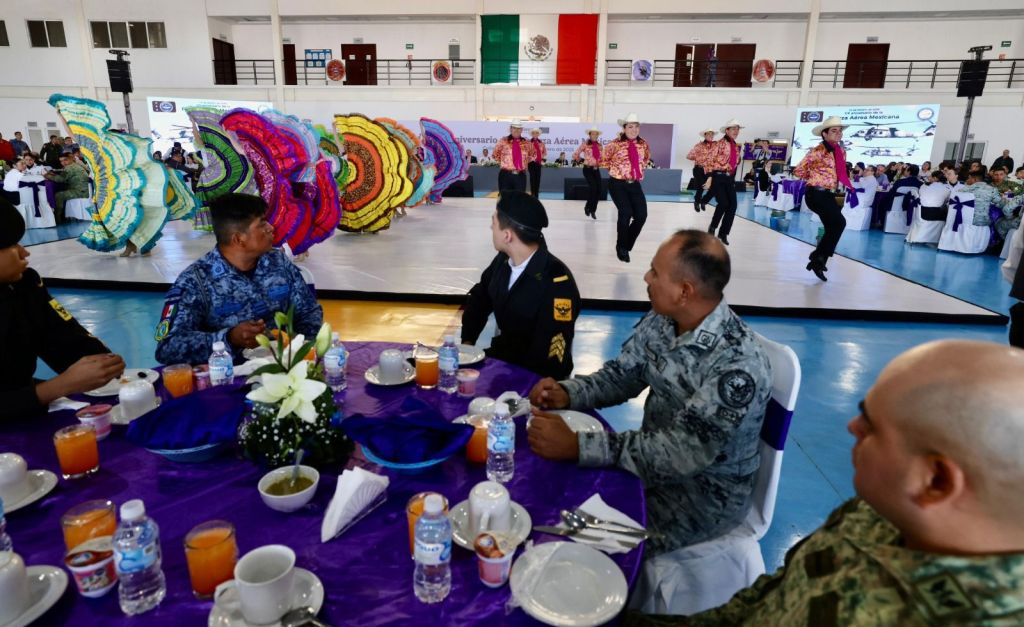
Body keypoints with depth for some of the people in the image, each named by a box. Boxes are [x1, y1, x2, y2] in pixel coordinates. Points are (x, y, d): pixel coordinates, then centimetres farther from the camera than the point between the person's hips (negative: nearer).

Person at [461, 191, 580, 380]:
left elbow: (551, 357, -24)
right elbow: (478, 298, 14)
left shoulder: (557, 283, -25)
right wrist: (467, 342, 2)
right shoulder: (504, 260, -3)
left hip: (535, 376, -7)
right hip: (501, 356, 7)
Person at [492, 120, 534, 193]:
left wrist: (525, 163, 13)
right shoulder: (503, 141, 2)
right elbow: (496, 155, 15)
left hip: (521, 175, 2)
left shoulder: (526, 143, 8)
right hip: (506, 175, -2)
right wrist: (503, 163, 11)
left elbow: (532, 155, 25)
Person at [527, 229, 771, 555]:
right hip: (657, 457, 6)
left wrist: (576, 445, -37)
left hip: (707, 490, -6)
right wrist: (567, 393, -16)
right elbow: (621, 375, 4)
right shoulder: (661, 322, -8)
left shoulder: (739, 364, -31)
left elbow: (679, 455, -34)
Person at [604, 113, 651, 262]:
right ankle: (622, 247, 5)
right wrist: (616, 168, 3)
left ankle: (626, 244, 17)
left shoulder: (643, 144, 5)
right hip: (618, 184, -4)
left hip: (635, 184, 5)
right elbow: (603, 160, 3)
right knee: (625, 213, -18)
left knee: (641, 215, -6)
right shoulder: (615, 144, -8)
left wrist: (639, 168, 13)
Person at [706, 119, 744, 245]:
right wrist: (709, 178, -16)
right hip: (718, 177, -7)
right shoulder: (720, 143, -6)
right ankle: (712, 226, 7)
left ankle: (723, 233, 8)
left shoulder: (736, 147, 16)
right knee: (723, 203, -18)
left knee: (732, 206, -3)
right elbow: (710, 160, -11)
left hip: (729, 179, 7)